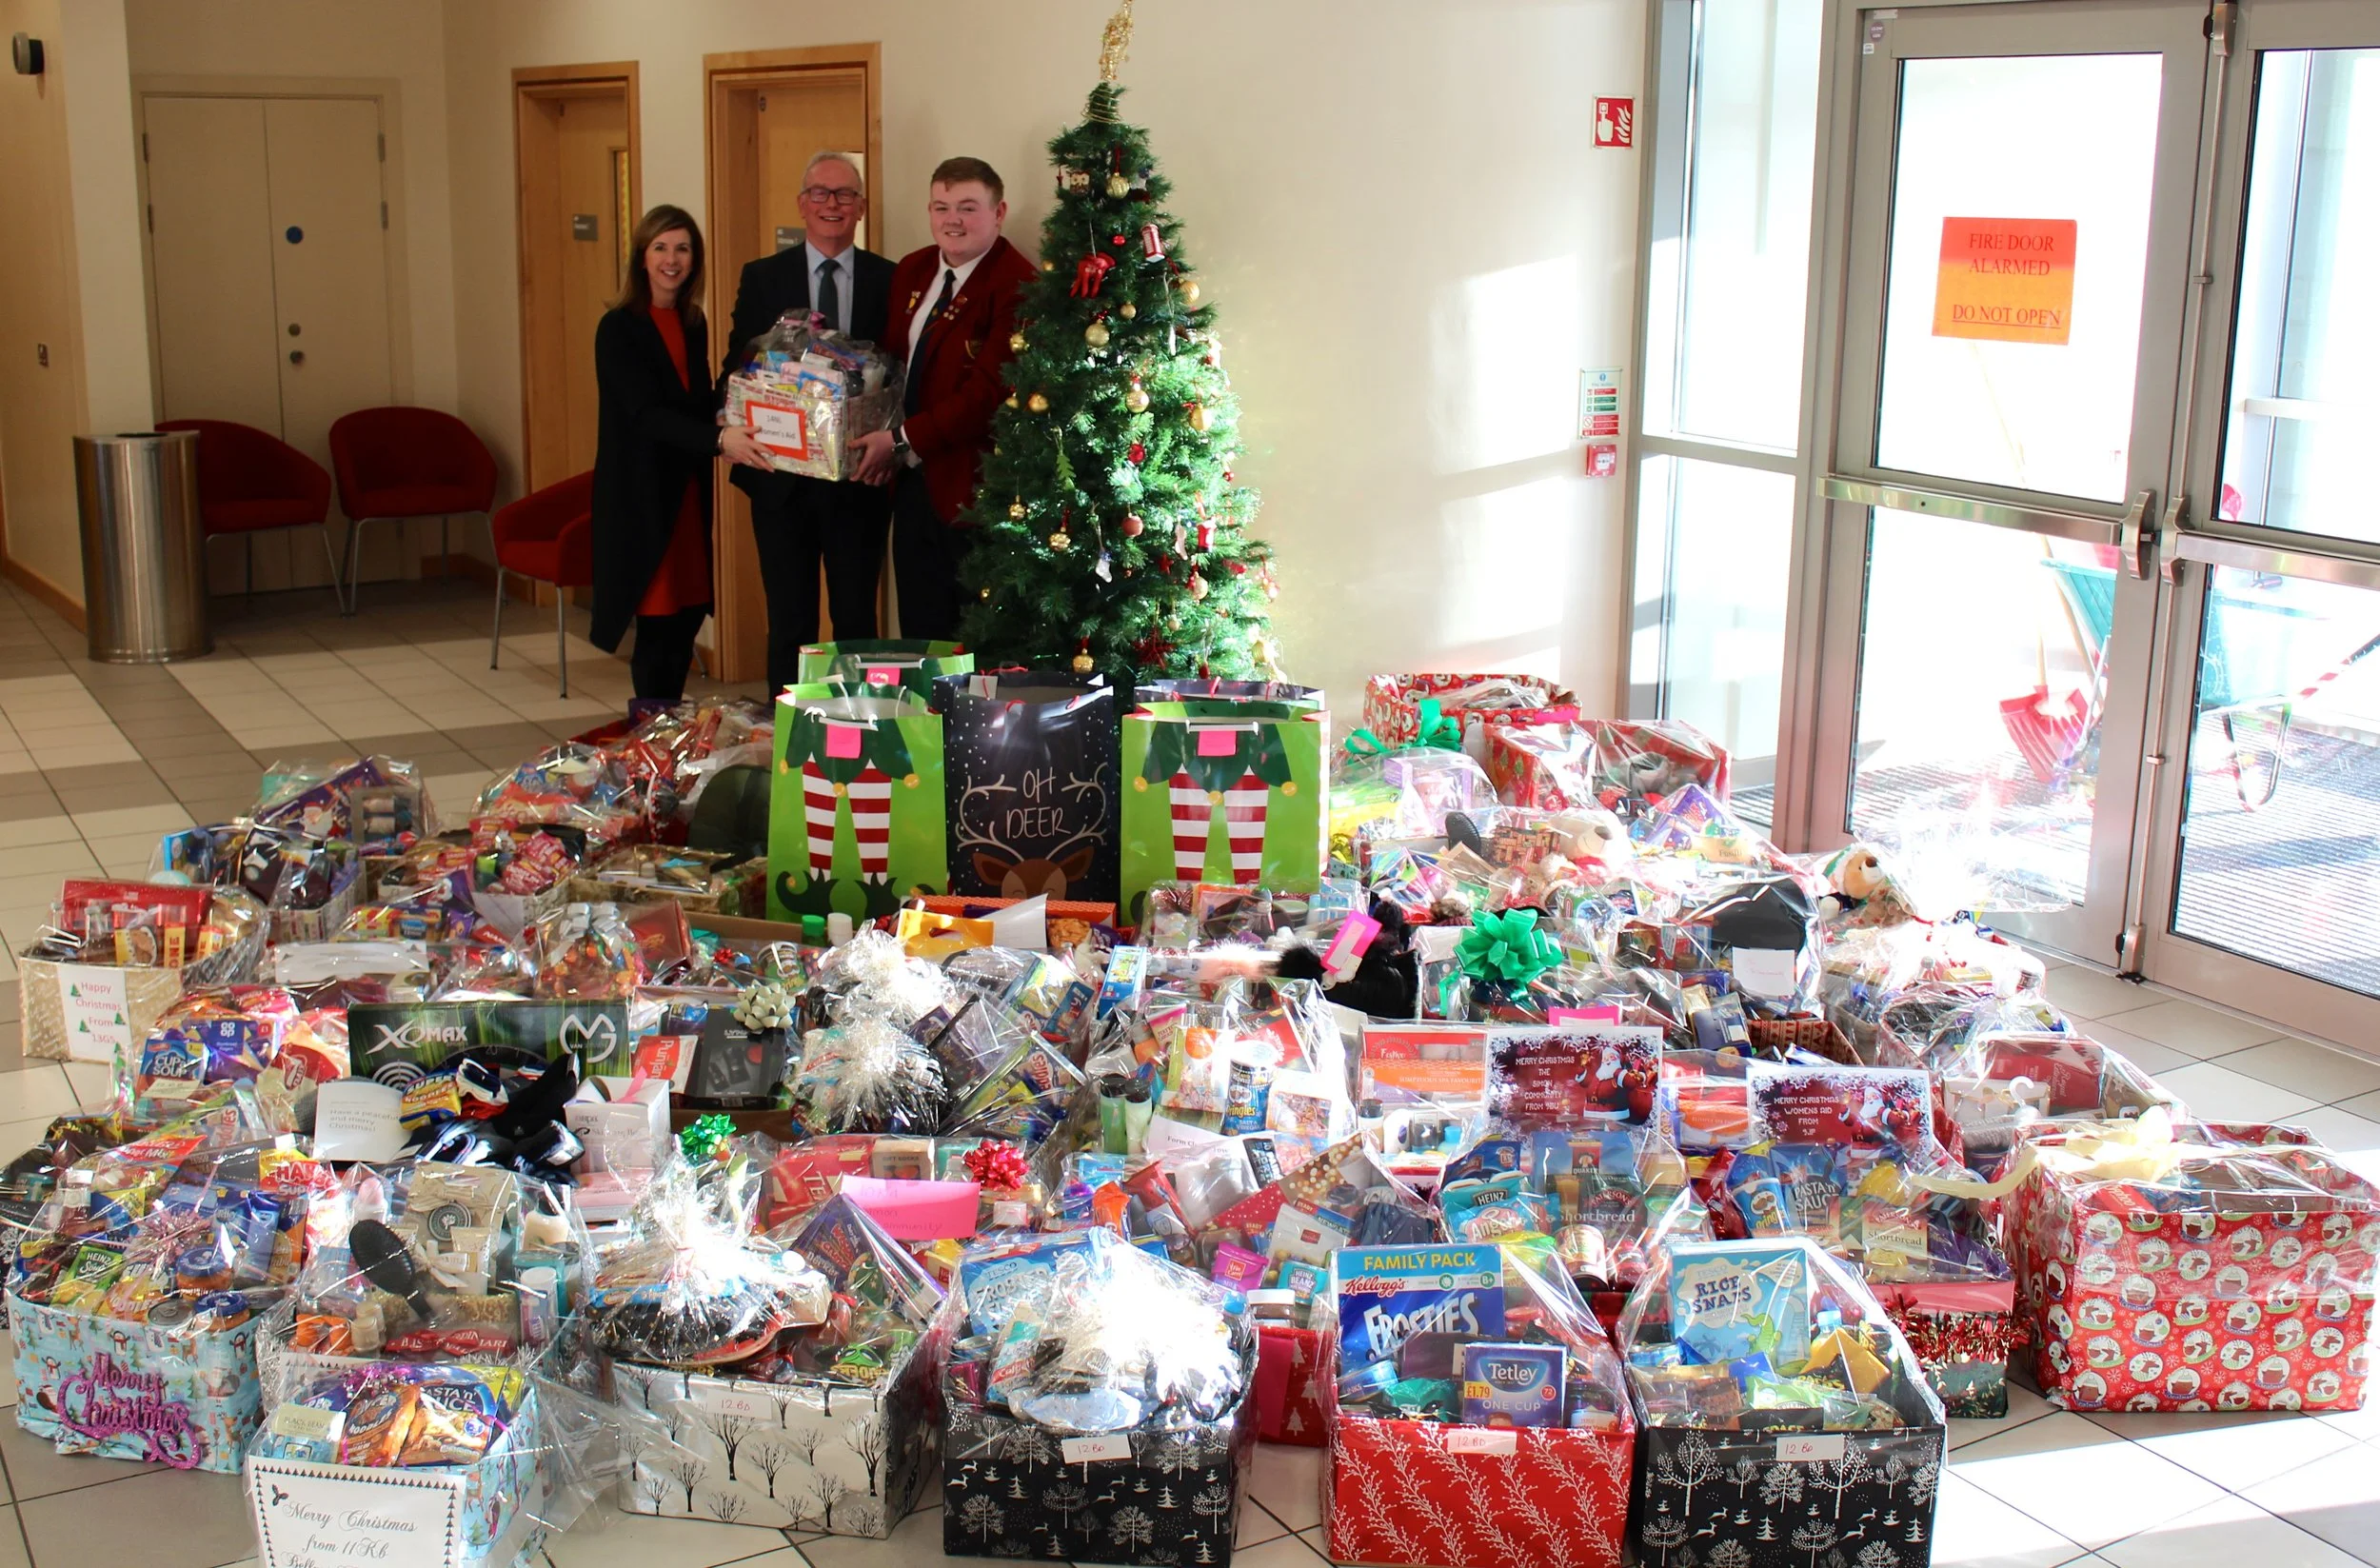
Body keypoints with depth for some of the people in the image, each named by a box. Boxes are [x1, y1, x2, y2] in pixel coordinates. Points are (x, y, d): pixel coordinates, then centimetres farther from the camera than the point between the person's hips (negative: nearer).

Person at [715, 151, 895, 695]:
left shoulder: (890, 281, 3)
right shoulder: (762, 278, 5)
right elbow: (736, 368, 2)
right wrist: (729, 431, -17)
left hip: (861, 480, 0)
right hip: (782, 479, 0)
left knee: (857, 619, 9)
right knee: (790, 623, 7)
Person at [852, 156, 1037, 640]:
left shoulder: (1016, 285, -15)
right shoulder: (911, 271, 11)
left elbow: (988, 393, -20)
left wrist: (903, 440, -14)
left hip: (973, 485, -7)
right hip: (914, 482, 8)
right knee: (920, 632, 12)